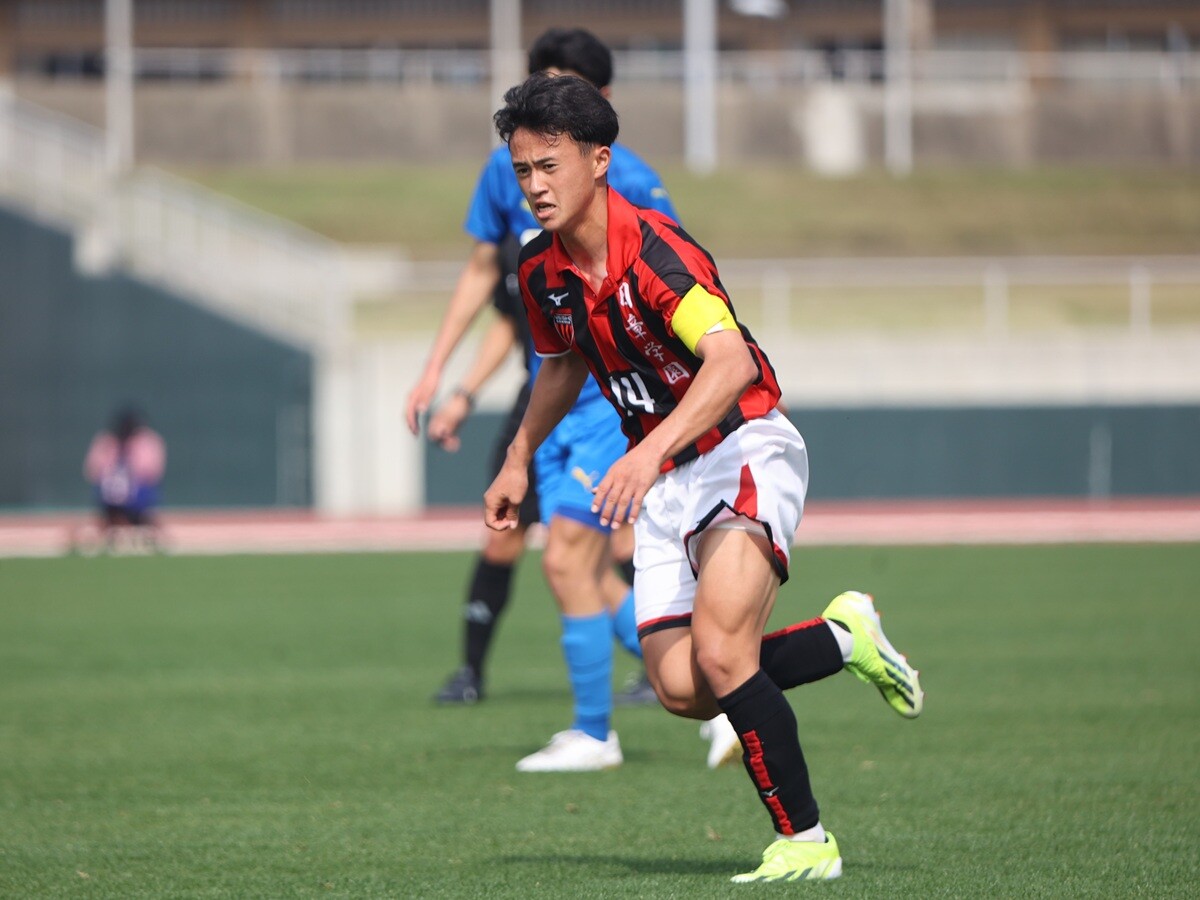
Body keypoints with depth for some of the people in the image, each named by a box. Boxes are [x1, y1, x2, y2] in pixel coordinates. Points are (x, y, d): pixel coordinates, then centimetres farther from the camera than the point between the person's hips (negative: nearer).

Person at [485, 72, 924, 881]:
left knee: (720, 655, -25)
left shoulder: (653, 249, -22)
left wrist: (651, 452, -47)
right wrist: (518, 462, 23)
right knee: (681, 687, -6)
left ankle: (805, 841, -12)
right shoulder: (543, 270, 2)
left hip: (746, 452, -8)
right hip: (665, 481, 8)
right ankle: (843, 638, 16)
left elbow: (732, 361, -37)